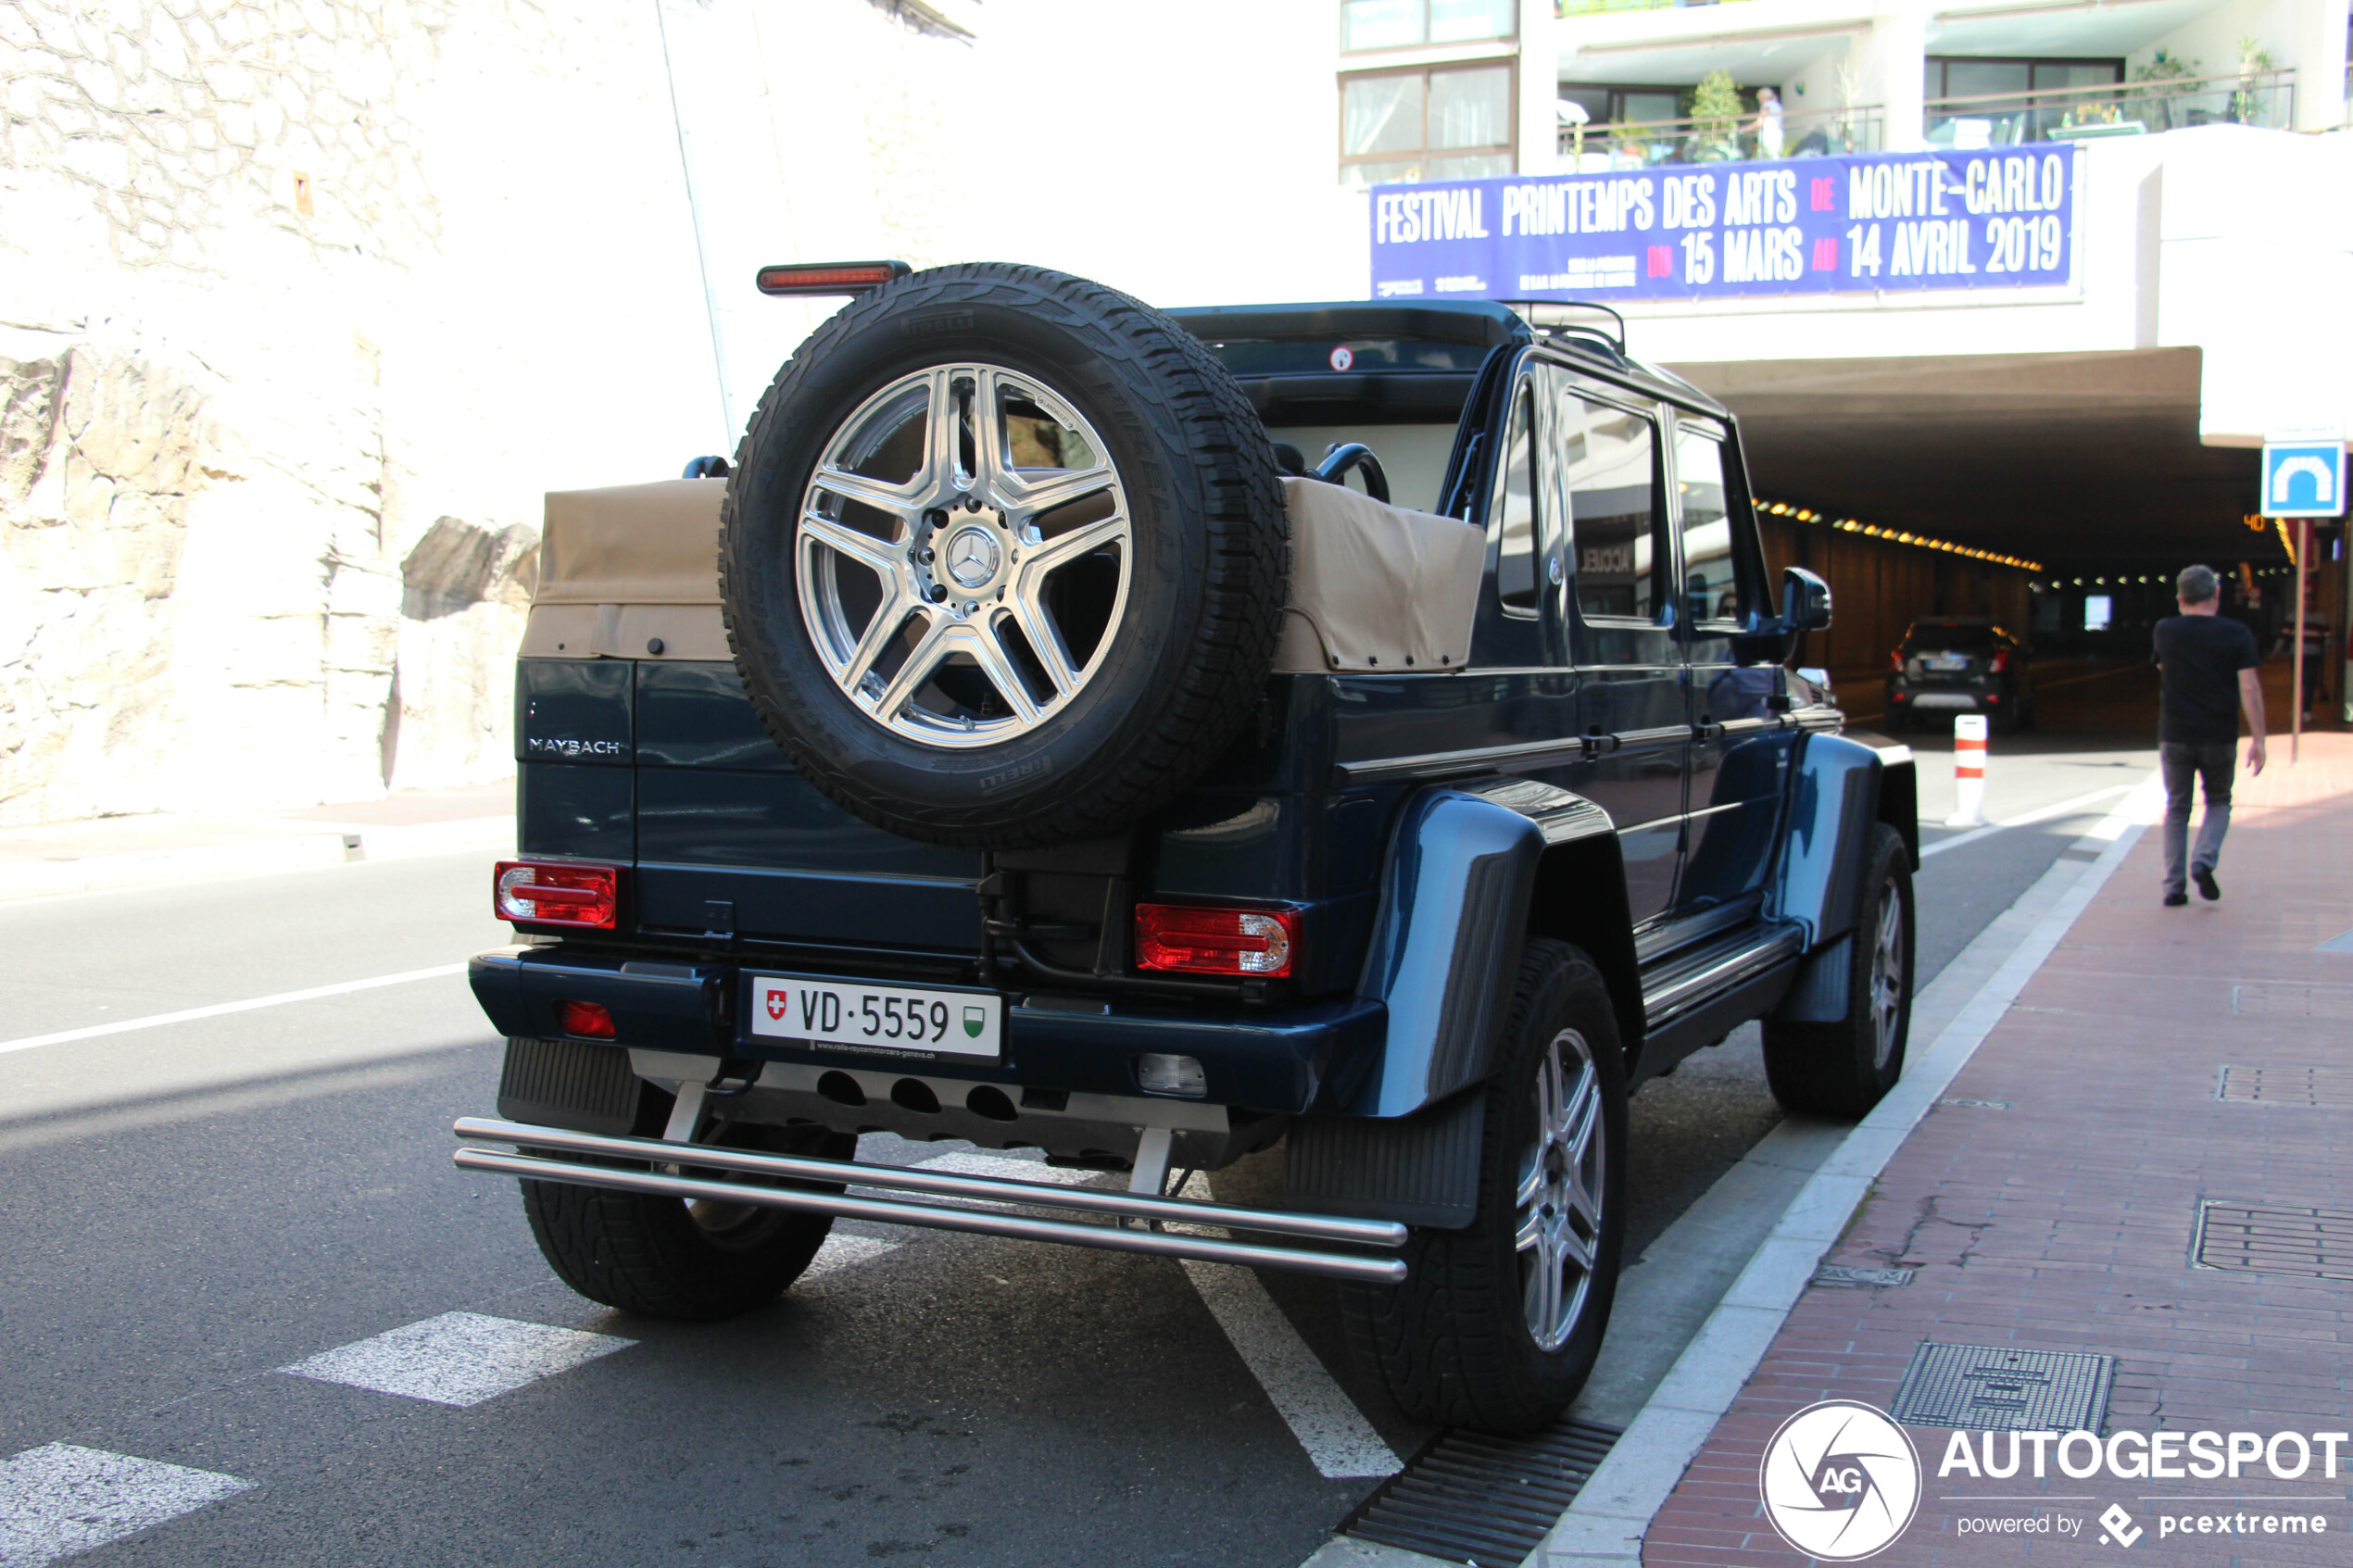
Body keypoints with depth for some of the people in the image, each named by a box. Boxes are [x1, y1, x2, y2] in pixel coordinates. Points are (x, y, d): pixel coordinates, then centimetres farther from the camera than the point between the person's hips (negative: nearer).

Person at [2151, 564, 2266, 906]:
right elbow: (2249, 688, -10)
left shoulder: (2165, 631, 0)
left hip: (2175, 736, 1)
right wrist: (2258, 739, -8)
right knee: (2218, 803, 18)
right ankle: (2204, 860, -5)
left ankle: (2174, 886, 7)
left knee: (2177, 809, 11)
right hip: (2220, 737, -1)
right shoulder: (2237, 634, -5)